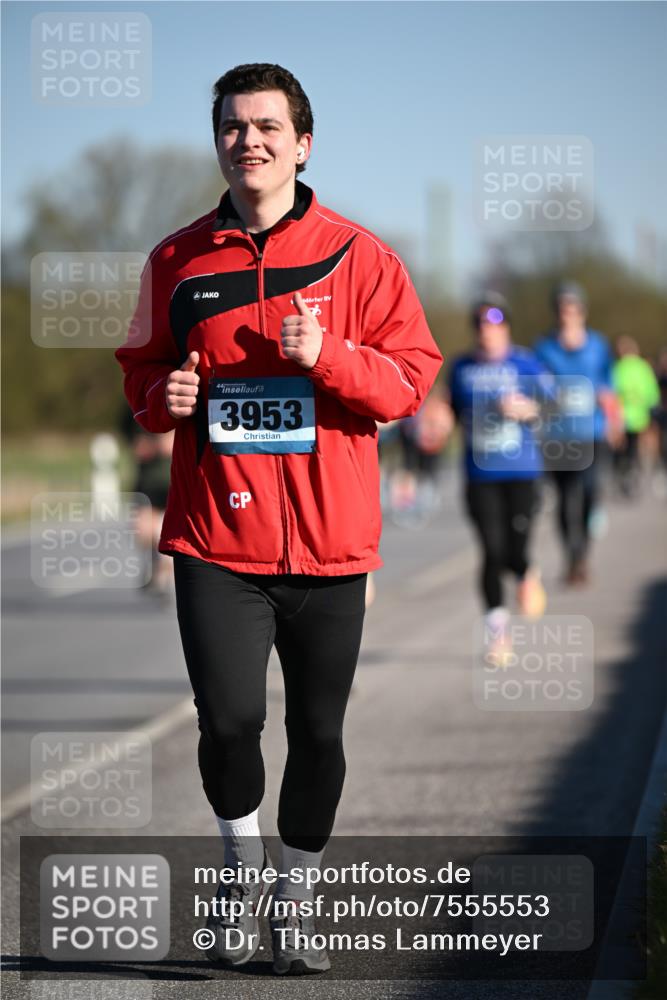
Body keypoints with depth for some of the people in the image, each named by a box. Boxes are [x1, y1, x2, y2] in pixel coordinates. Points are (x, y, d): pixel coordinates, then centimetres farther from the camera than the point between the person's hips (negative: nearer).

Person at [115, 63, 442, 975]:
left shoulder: (357, 256, 1)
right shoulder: (179, 259, 8)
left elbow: (412, 376, -2)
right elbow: (142, 369, 18)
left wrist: (327, 356, -18)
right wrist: (164, 395, -4)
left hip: (328, 541, 0)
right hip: (216, 536, 0)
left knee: (318, 734, 6)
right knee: (229, 720, -13)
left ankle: (294, 902, 24)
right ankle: (243, 865, 15)